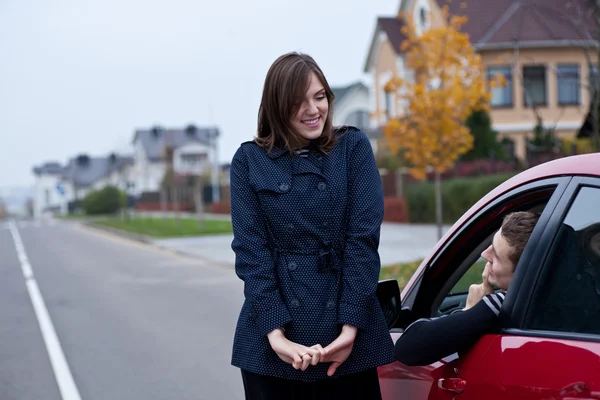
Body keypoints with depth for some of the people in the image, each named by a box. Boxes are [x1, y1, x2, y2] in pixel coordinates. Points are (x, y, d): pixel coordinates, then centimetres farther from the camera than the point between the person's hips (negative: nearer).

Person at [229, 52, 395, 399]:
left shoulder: (353, 147, 3)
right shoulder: (249, 160, 4)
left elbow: (364, 236, -4)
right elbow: (250, 248, -3)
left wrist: (351, 326, -13)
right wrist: (274, 333, -13)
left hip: (347, 334, 0)